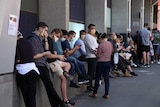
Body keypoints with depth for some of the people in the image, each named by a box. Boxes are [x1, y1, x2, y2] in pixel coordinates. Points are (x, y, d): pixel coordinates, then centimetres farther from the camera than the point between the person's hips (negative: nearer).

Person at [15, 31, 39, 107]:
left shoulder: (17, 43, -3)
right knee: (32, 95, 2)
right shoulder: (28, 43, 14)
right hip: (33, 70, 5)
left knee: (26, 95, 3)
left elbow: (18, 59, -9)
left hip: (22, 71, -5)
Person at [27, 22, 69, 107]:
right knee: (49, 86, -7)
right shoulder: (33, 39, -12)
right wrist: (45, 53, -3)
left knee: (49, 86, 7)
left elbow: (46, 49, 18)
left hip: (43, 65, 10)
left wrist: (46, 38, 10)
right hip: (39, 65, -10)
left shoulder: (38, 38, 18)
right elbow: (34, 56, -17)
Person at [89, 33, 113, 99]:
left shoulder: (101, 45, -14)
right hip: (108, 62, 6)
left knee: (98, 78, 5)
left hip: (101, 62, -6)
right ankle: (106, 94, 9)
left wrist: (96, 53, 9)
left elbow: (98, 55, -10)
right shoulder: (110, 44, 5)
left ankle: (95, 93, 14)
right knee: (106, 78, 9)